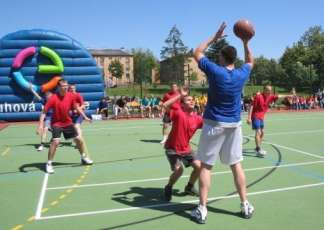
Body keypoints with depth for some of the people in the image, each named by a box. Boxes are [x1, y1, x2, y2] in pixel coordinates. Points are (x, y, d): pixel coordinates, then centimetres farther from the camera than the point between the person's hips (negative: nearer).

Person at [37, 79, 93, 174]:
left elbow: (77, 107, 8)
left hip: (68, 122, 5)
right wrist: (41, 125, -29)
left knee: (79, 139, 9)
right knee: (55, 141, -24)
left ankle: (84, 158, 32)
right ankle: (49, 164, -8)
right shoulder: (53, 98, -22)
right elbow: (44, 112, -20)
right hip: (56, 123, -5)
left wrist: (85, 117, 9)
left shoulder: (71, 96, -8)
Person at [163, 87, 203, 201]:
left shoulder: (197, 118, -5)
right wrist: (180, 95, -35)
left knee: (198, 166, -4)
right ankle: (168, 188, 11)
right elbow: (165, 105, -35)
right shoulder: (178, 112, -19)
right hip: (172, 148, -5)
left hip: (186, 149, 6)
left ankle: (189, 187, 24)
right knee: (178, 170, -21)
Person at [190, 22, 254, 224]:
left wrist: (214, 38, 7)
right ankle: (246, 205, 19)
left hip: (214, 123, -4)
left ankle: (202, 209, 4)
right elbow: (250, 62, 23)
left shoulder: (215, 71, -12)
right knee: (236, 164, 12)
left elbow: (197, 53, 3)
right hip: (234, 124, 4)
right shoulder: (241, 75, -1)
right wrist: (246, 42, 19)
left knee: (206, 166, 2)